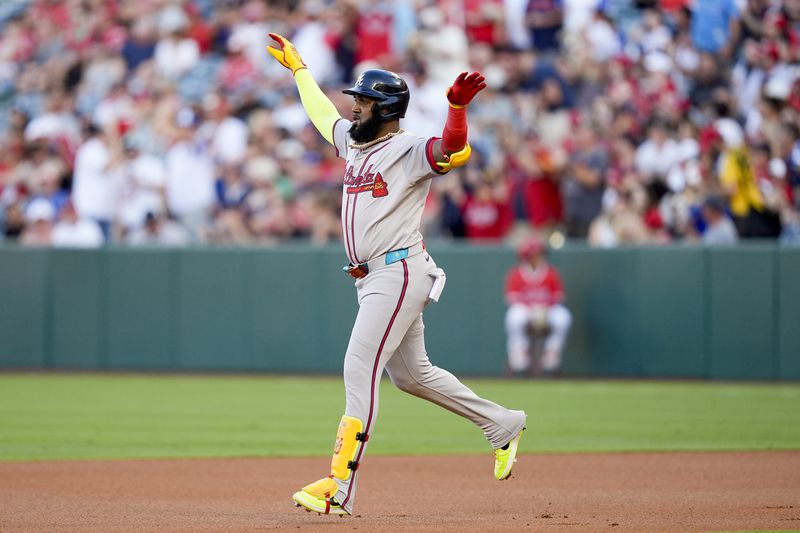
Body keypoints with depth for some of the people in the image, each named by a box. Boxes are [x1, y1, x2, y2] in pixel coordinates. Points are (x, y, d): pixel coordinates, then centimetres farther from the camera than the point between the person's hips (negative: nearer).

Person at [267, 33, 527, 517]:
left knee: (360, 368, -15)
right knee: (410, 374, 16)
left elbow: (455, 151, -30)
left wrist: (458, 107, -47)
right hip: (372, 278, 9)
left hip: (400, 273, -9)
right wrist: (297, 67, 45)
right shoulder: (352, 140, 16)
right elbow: (321, 110, 34)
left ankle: (340, 488, -18)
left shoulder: (409, 150, -10)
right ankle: (503, 425, 31)